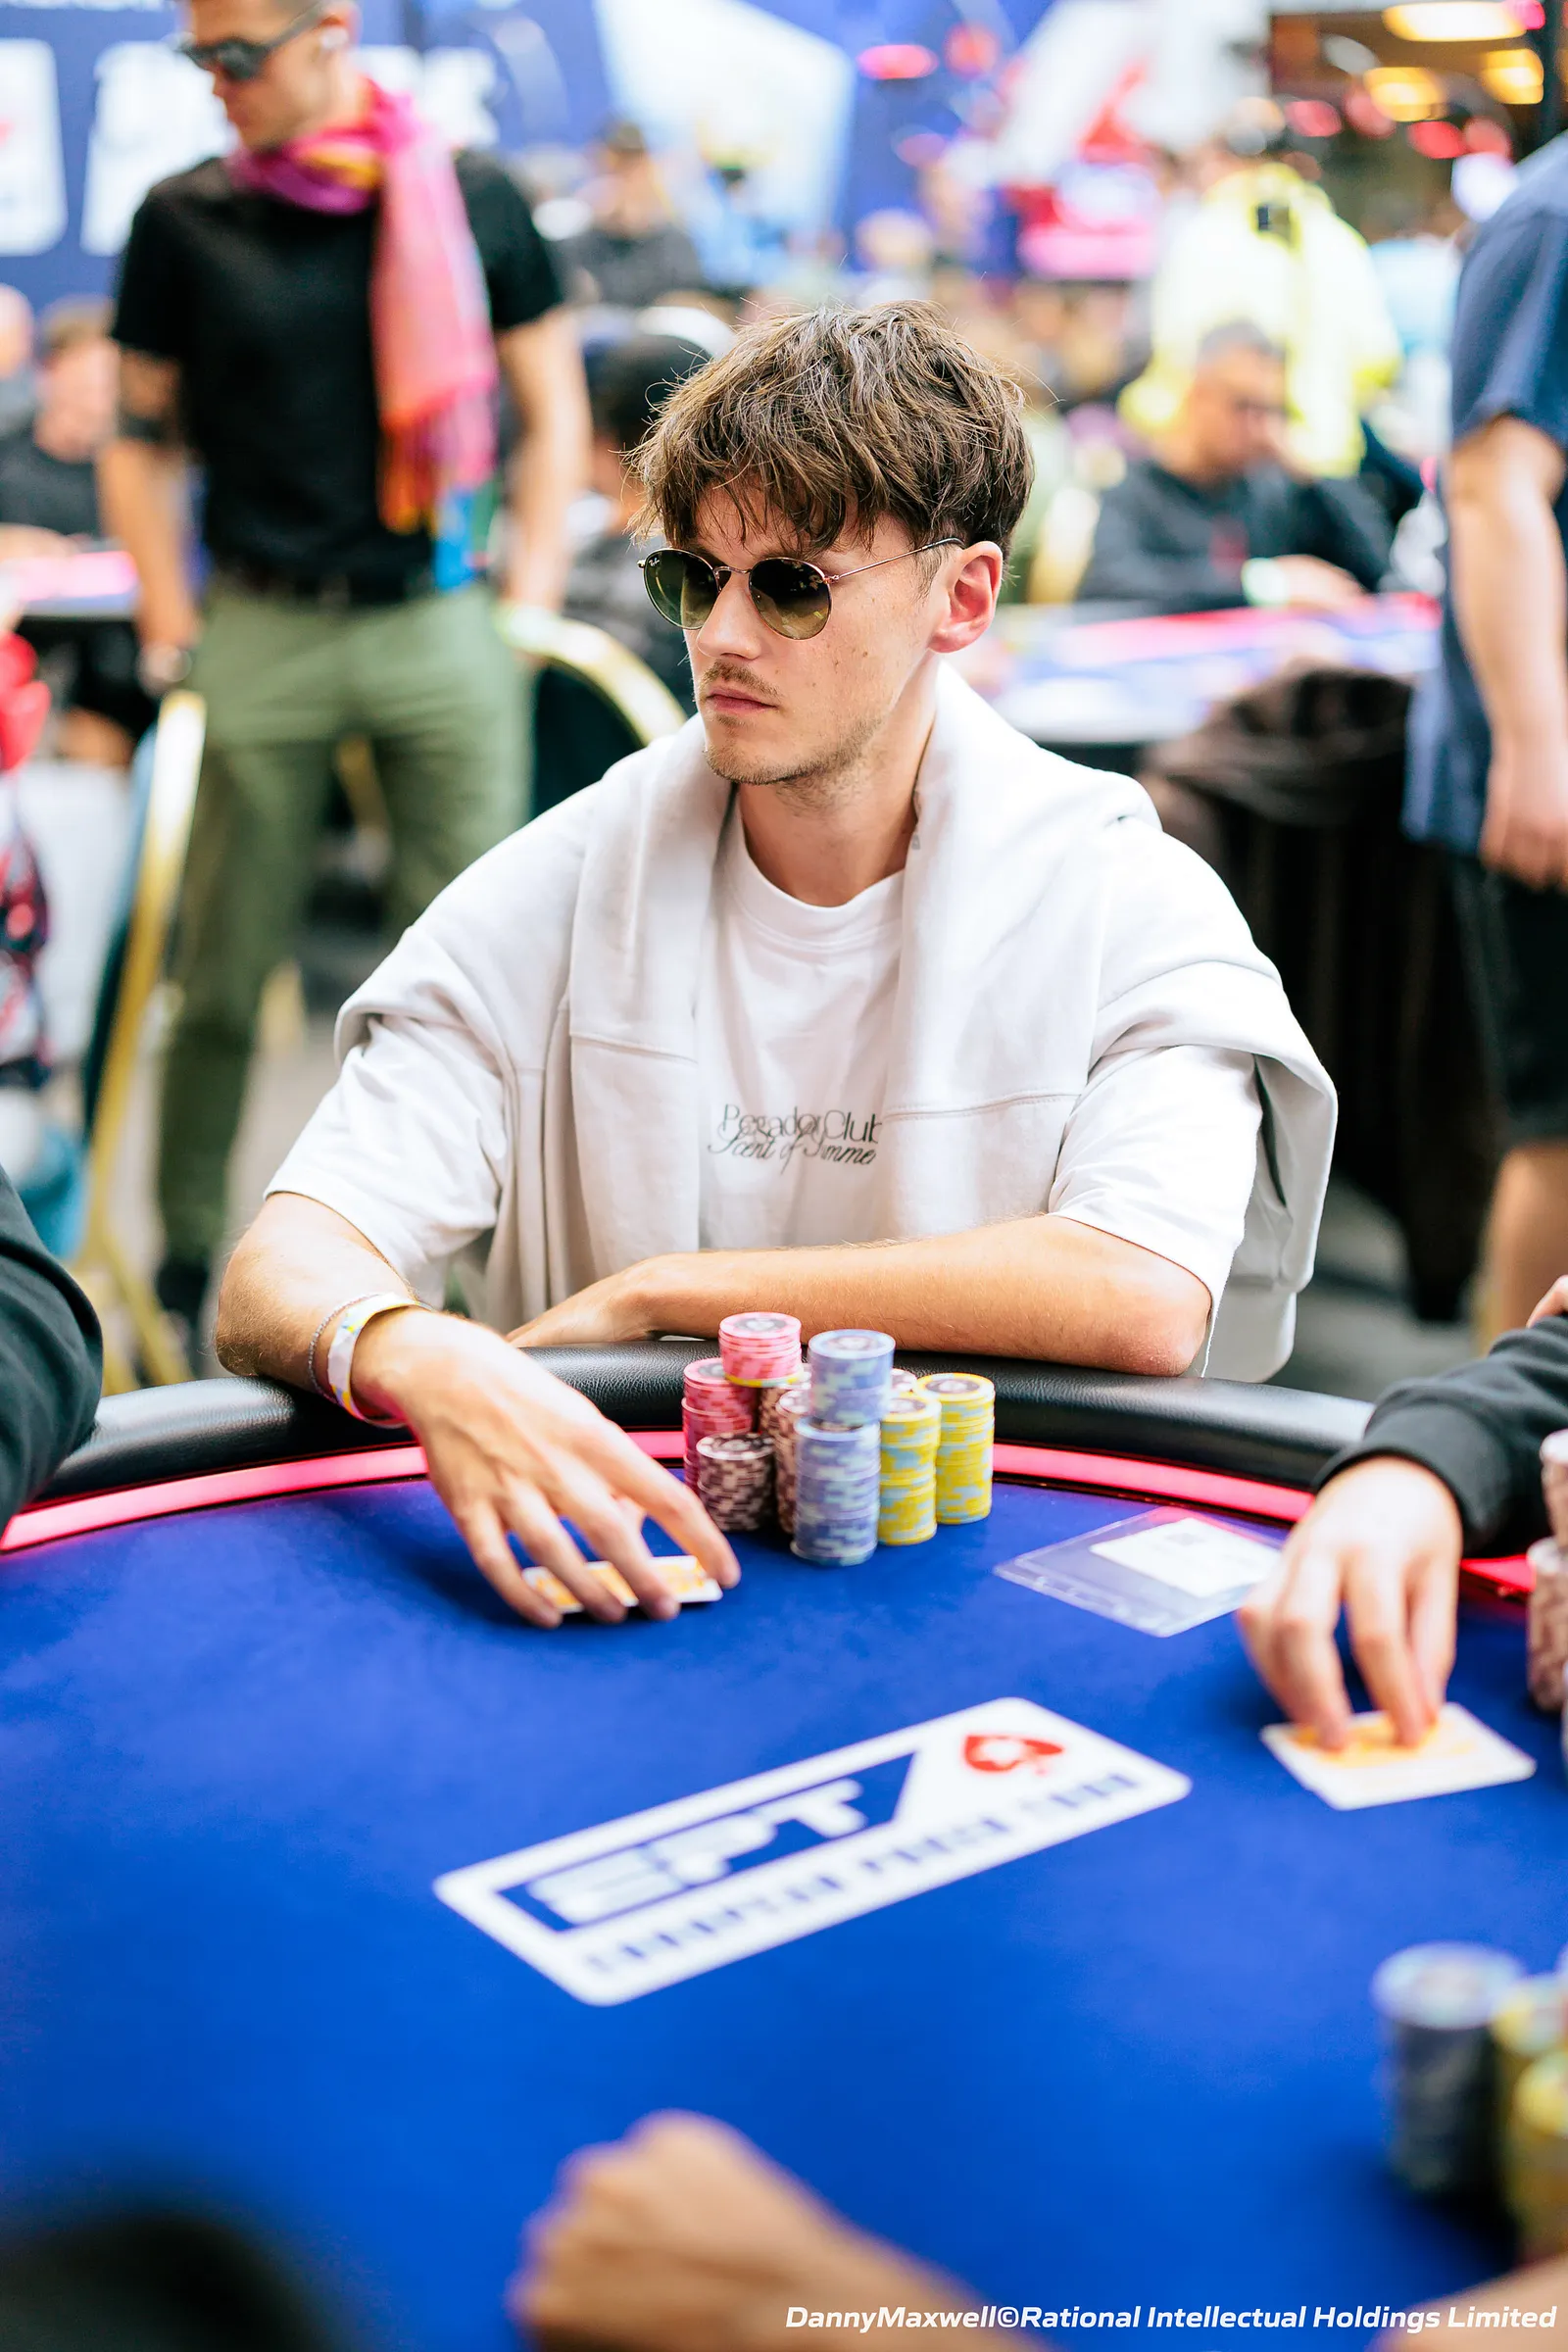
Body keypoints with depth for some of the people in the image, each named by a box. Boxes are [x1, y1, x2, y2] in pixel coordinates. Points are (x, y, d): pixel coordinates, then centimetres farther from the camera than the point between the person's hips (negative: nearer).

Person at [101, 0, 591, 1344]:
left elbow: (553, 406, 10)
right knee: (226, 969, 3)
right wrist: (171, 624, 2)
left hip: (440, 624, 0)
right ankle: (186, 1250, 18)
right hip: (263, 630, 0)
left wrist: (530, 599, 3)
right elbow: (141, 440, 10)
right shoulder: (185, 221, 4)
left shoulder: (474, 199, 3)